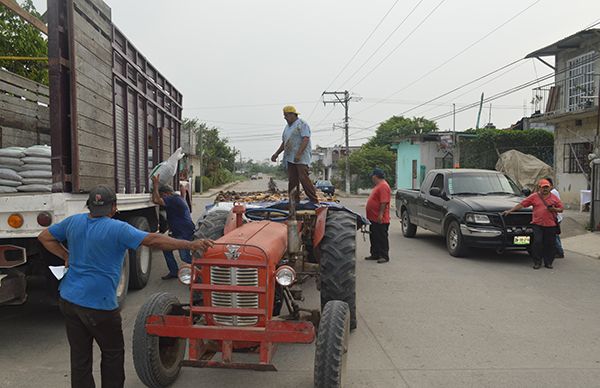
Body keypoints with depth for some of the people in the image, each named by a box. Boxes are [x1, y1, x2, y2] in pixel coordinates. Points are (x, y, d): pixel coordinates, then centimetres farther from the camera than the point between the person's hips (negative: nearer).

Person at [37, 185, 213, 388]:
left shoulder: (73, 222, 4)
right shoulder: (118, 229, -16)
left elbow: (45, 237, 18)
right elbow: (154, 240, -22)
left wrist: (67, 256, 13)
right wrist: (191, 245, -22)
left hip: (68, 300, 6)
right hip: (99, 304, -6)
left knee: (79, 356, 14)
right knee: (113, 353, 15)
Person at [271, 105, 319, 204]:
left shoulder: (302, 124, -5)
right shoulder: (287, 127, 22)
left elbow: (306, 139, -16)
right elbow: (284, 143, 29)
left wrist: (299, 154, -25)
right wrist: (277, 153, 22)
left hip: (301, 159, -8)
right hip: (290, 158, 8)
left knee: (303, 178, -14)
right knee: (292, 181, 6)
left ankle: (314, 201, -9)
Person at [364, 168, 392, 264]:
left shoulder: (383, 186, -17)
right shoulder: (378, 186, 17)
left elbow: (384, 202, -24)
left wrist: (380, 215, -27)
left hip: (380, 220, -11)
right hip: (373, 218, 11)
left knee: (382, 238, -3)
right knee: (374, 238, 15)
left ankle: (384, 256, 3)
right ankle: (375, 254, 24)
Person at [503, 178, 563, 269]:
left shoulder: (554, 197, 11)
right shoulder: (534, 196, 7)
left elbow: (561, 209, 14)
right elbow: (521, 204, 5)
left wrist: (554, 209, -8)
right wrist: (510, 211, 0)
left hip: (551, 225, 2)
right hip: (538, 224, -1)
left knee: (550, 244, 4)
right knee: (537, 243, -6)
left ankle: (548, 262, 15)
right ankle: (537, 262, 4)